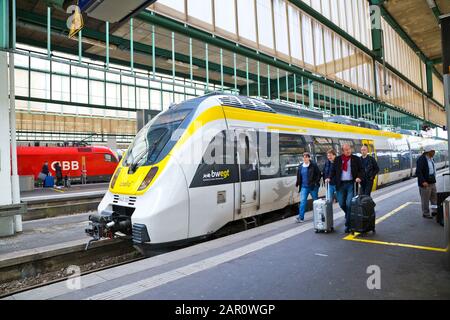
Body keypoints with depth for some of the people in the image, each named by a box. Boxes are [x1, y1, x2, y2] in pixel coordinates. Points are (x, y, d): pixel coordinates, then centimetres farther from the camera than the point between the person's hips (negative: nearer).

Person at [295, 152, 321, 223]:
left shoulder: (313, 165, -5)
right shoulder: (300, 167, 9)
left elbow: (318, 174, -5)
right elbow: (298, 176, 16)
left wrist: (316, 182, -13)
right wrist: (297, 183, 6)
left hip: (313, 187, -3)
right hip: (304, 187, 3)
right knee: (302, 201, -4)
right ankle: (301, 217, -5)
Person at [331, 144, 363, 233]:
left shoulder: (356, 159, 5)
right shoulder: (337, 159, 9)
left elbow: (361, 169, 6)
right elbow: (333, 170, 12)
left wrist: (359, 177, -13)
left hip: (351, 183, -2)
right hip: (340, 184, 2)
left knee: (349, 204, -7)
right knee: (341, 204, 7)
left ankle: (348, 225, 2)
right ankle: (348, 215, 39)